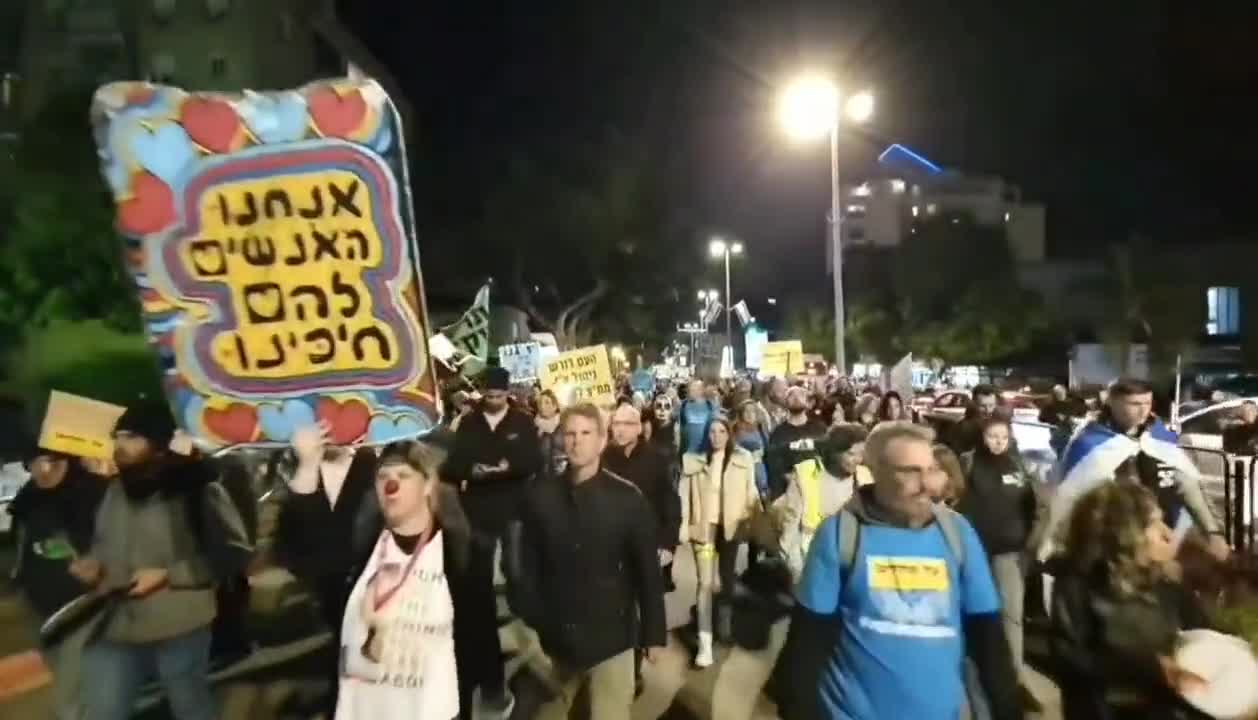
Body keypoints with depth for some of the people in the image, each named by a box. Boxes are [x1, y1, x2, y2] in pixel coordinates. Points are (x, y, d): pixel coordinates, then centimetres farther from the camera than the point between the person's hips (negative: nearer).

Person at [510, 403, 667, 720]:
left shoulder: (627, 498, -10)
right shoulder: (540, 496, -3)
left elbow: (648, 570, -6)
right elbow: (527, 565, 2)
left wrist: (653, 633, -3)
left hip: (610, 635, -2)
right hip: (556, 636, 3)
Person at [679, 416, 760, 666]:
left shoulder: (744, 459, -2)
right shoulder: (692, 460, -3)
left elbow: (751, 492, 2)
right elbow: (685, 495, -3)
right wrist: (683, 525, -7)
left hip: (731, 526, 2)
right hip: (703, 527, -1)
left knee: (727, 578, 18)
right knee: (705, 582, -4)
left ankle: (725, 625, 39)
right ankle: (705, 642, 1)